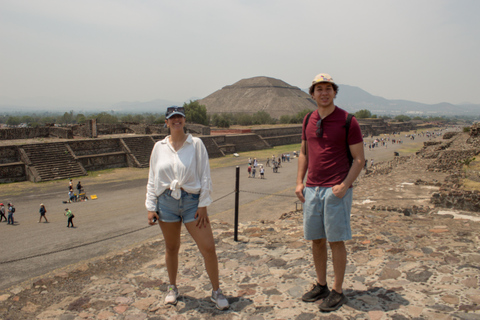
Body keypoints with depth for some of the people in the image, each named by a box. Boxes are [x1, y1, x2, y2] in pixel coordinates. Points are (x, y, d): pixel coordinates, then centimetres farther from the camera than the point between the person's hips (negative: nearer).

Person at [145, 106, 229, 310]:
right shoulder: (159, 147, 4)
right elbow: (152, 179, 9)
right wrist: (150, 207, 4)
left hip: (192, 201, -2)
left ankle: (216, 292, 16)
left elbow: (205, 176, -3)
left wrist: (203, 205, -7)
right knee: (171, 248, 15)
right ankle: (172, 288, 37)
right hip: (166, 202, 2)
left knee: (208, 248, -3)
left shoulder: (196, 144, -2)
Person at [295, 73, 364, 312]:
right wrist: (299, 182, 6)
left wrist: (344, 185, -16)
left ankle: (337, 292, 17)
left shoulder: (347, 120, -7)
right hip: (312, 189, 5)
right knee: (316, 240, 11)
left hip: (336, 191, -5)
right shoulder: (308, 120, 10)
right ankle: (321, 286, 27)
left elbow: (359, 158, -6)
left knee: (336, 240, 3)